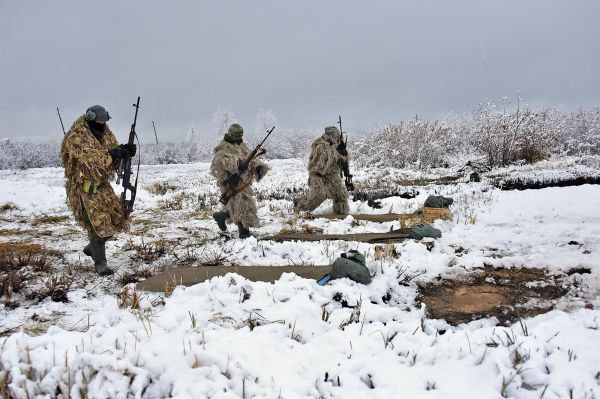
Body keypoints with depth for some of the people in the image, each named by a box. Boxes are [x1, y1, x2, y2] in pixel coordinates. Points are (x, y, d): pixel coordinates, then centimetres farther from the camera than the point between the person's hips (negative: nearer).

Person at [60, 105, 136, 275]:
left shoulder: (105, 134, 9)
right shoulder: (75, 138, -13)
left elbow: (113, 160, 8)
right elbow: (89, 157, -25)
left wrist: (124, 151, -12)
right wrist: (111, 153, -33)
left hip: (102, 184, 8)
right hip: (84, 187, -8)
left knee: (117, 218, 9)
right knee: (98, 222, -13)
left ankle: (92, 247, 30)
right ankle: (100, 263, -5)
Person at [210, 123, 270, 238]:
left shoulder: (242, 145, 18)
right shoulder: (222, 147, -7)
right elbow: (223, 159, -26)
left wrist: (258, 166, -12)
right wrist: (237, 163, -42)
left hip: (243, 182, 8)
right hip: (232, 182, -8)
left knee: (236, 207, 14)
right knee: (242, 205, -11)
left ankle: (221, 215, 35)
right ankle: (244, 231, -5)